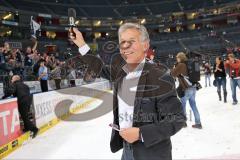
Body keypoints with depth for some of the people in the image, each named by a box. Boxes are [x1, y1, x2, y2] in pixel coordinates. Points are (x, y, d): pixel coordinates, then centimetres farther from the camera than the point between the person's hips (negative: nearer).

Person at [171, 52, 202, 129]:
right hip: (193, 87, 7)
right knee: (193, 105, 13)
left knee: (182, 105, 9)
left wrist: (173, 69, 9)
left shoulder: (180, 65, -12)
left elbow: (174, 74, -8)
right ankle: (198, 123, 14)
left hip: (186, 89, -7)